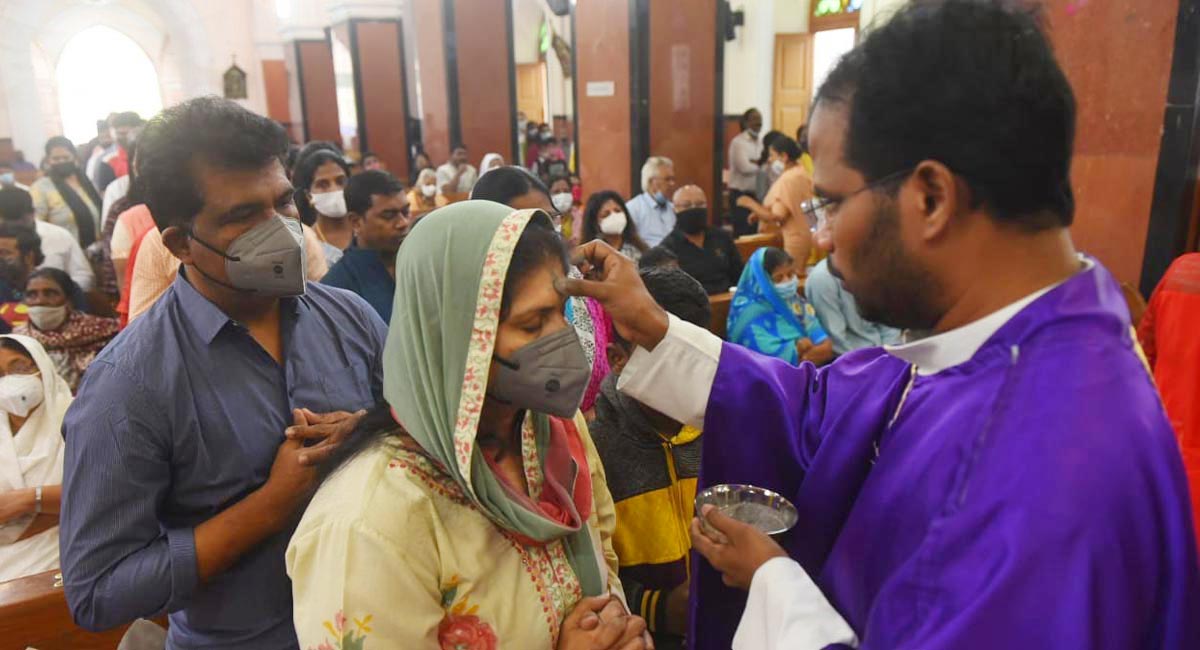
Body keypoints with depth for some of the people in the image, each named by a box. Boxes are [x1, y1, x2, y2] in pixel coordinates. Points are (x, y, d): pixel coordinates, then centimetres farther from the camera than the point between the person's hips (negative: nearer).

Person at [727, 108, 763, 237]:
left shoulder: (760, 143, 14)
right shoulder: (738, 142, -10)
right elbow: (745, 168, -21)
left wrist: (754, 162, -15)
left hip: (755, 194, 7)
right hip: (740, 195, -7)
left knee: (755, 232, 9)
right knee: (742, 234, -6)